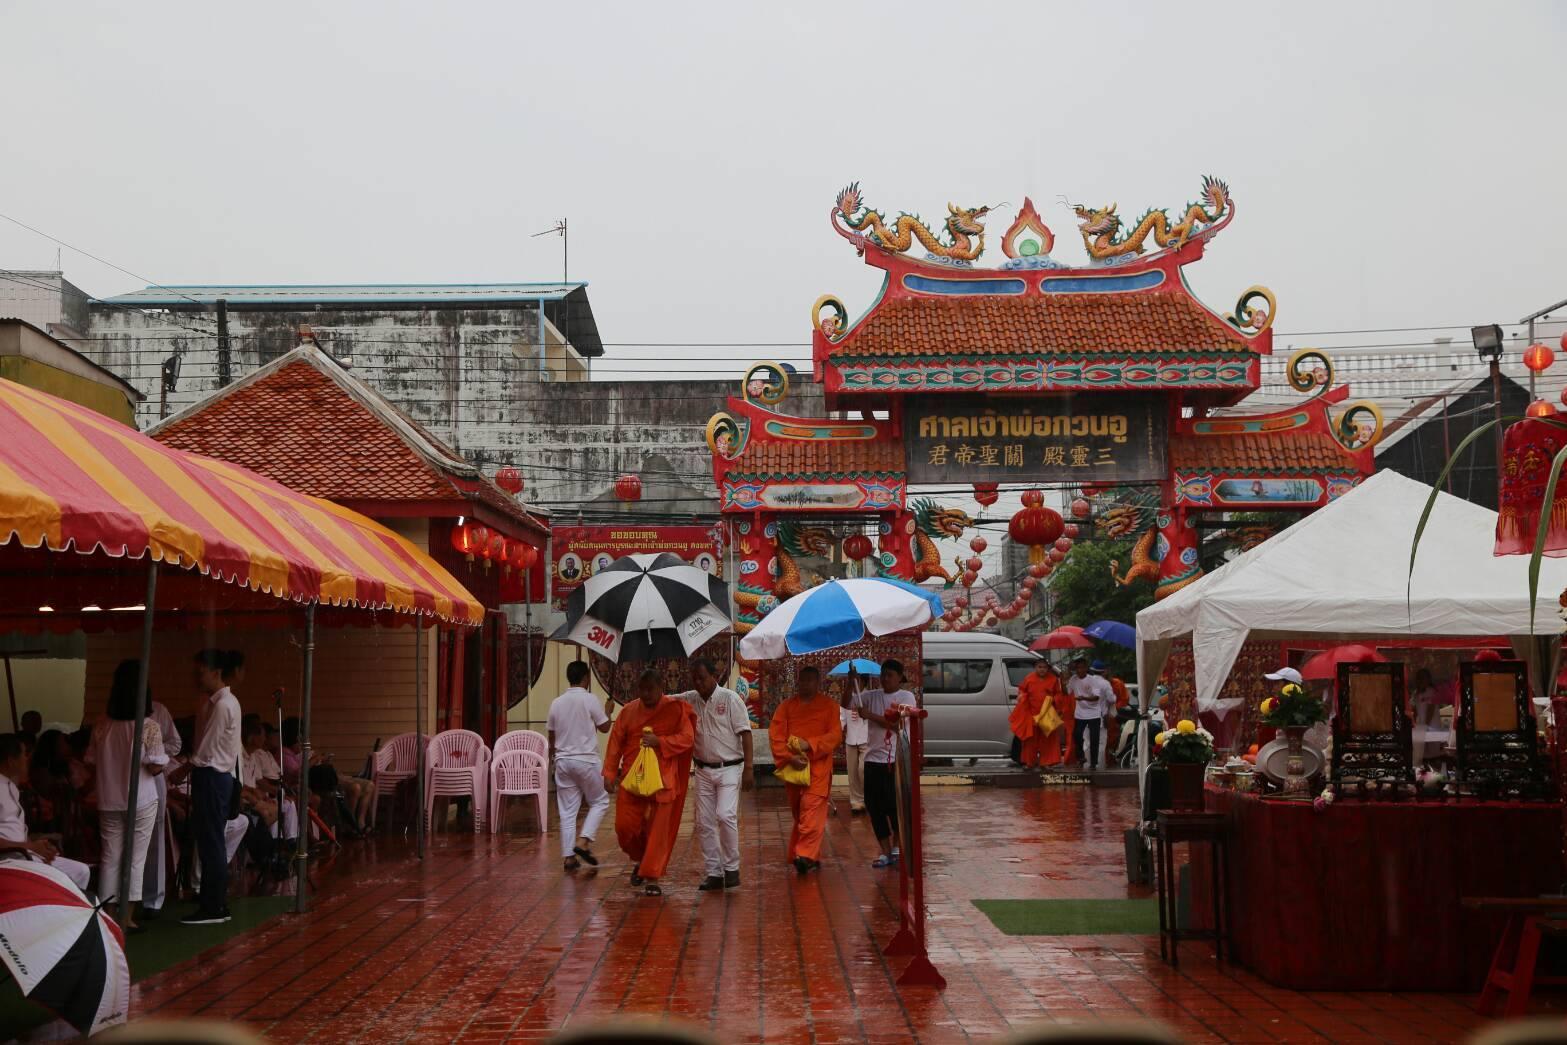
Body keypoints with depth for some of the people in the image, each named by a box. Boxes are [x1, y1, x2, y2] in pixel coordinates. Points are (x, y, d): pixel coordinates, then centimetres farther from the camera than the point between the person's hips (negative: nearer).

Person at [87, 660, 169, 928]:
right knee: (136, 858, 6)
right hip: (142, 801, -3)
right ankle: (127, 916, 8)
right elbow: (155, 767, -15)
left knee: (109, 856, 10)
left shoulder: (103, 724, -3)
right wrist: (158, 762, 7)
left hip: (109, 800, 3)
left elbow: (92, 761, 5)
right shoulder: (149, 726, -13)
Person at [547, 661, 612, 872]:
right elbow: (604, 728, -1)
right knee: (600, 802, 11)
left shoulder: (556, 703, 5)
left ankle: (569, 856, 5)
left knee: (567, 810, 7)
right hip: (586, 760, -4)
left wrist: (553, 755, 30)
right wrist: (608, 712, 19)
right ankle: (583, 841, -6)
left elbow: (552, 735, 13)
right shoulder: (590, 699, -9)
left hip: (563, 761, 5)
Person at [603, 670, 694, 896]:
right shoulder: (628, 711, 5)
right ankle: (639, 860, 29)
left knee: (658, 831, -1)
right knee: (625, 826, 0)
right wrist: (609, 774, 1)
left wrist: (659, 741, -19)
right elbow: (615, 744, 6)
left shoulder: (675, 709, -2)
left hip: (662, 780, -2)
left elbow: (687, 738, -8)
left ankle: (652, 879, 8)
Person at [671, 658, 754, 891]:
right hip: (702, 769, 5)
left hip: (729, 768, -5)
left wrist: (748, 769, -13)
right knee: (704, 822, 4)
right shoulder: (689, 699, 4)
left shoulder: (730, 699, -8)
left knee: (725, 815, -18)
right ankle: (714, 873, 14)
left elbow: (745, 734, -8)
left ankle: (731, 867, -2)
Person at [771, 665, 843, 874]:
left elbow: (836, 735, -3)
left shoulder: (829, 705, 5)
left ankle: (806, 855, -22)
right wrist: (789, 757, -12)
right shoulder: (786, 706, 11)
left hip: (818, 766, -3)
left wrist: (809, 744, -16)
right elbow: (775, 735, 2)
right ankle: (813, 857, 17)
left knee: (812, 809, -16)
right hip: (793, 767, 3)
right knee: (798, 812, 7)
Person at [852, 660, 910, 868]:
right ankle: (885, 852, 12)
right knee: (874, 806, 3)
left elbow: (899, 724, -13)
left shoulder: (906, 697, -1)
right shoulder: (871, 696, 9)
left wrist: (870, 715, -14)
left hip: (896, 759, -4)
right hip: (874, 758, 4)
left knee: (894, 805, -2)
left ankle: (896, 846, 20)